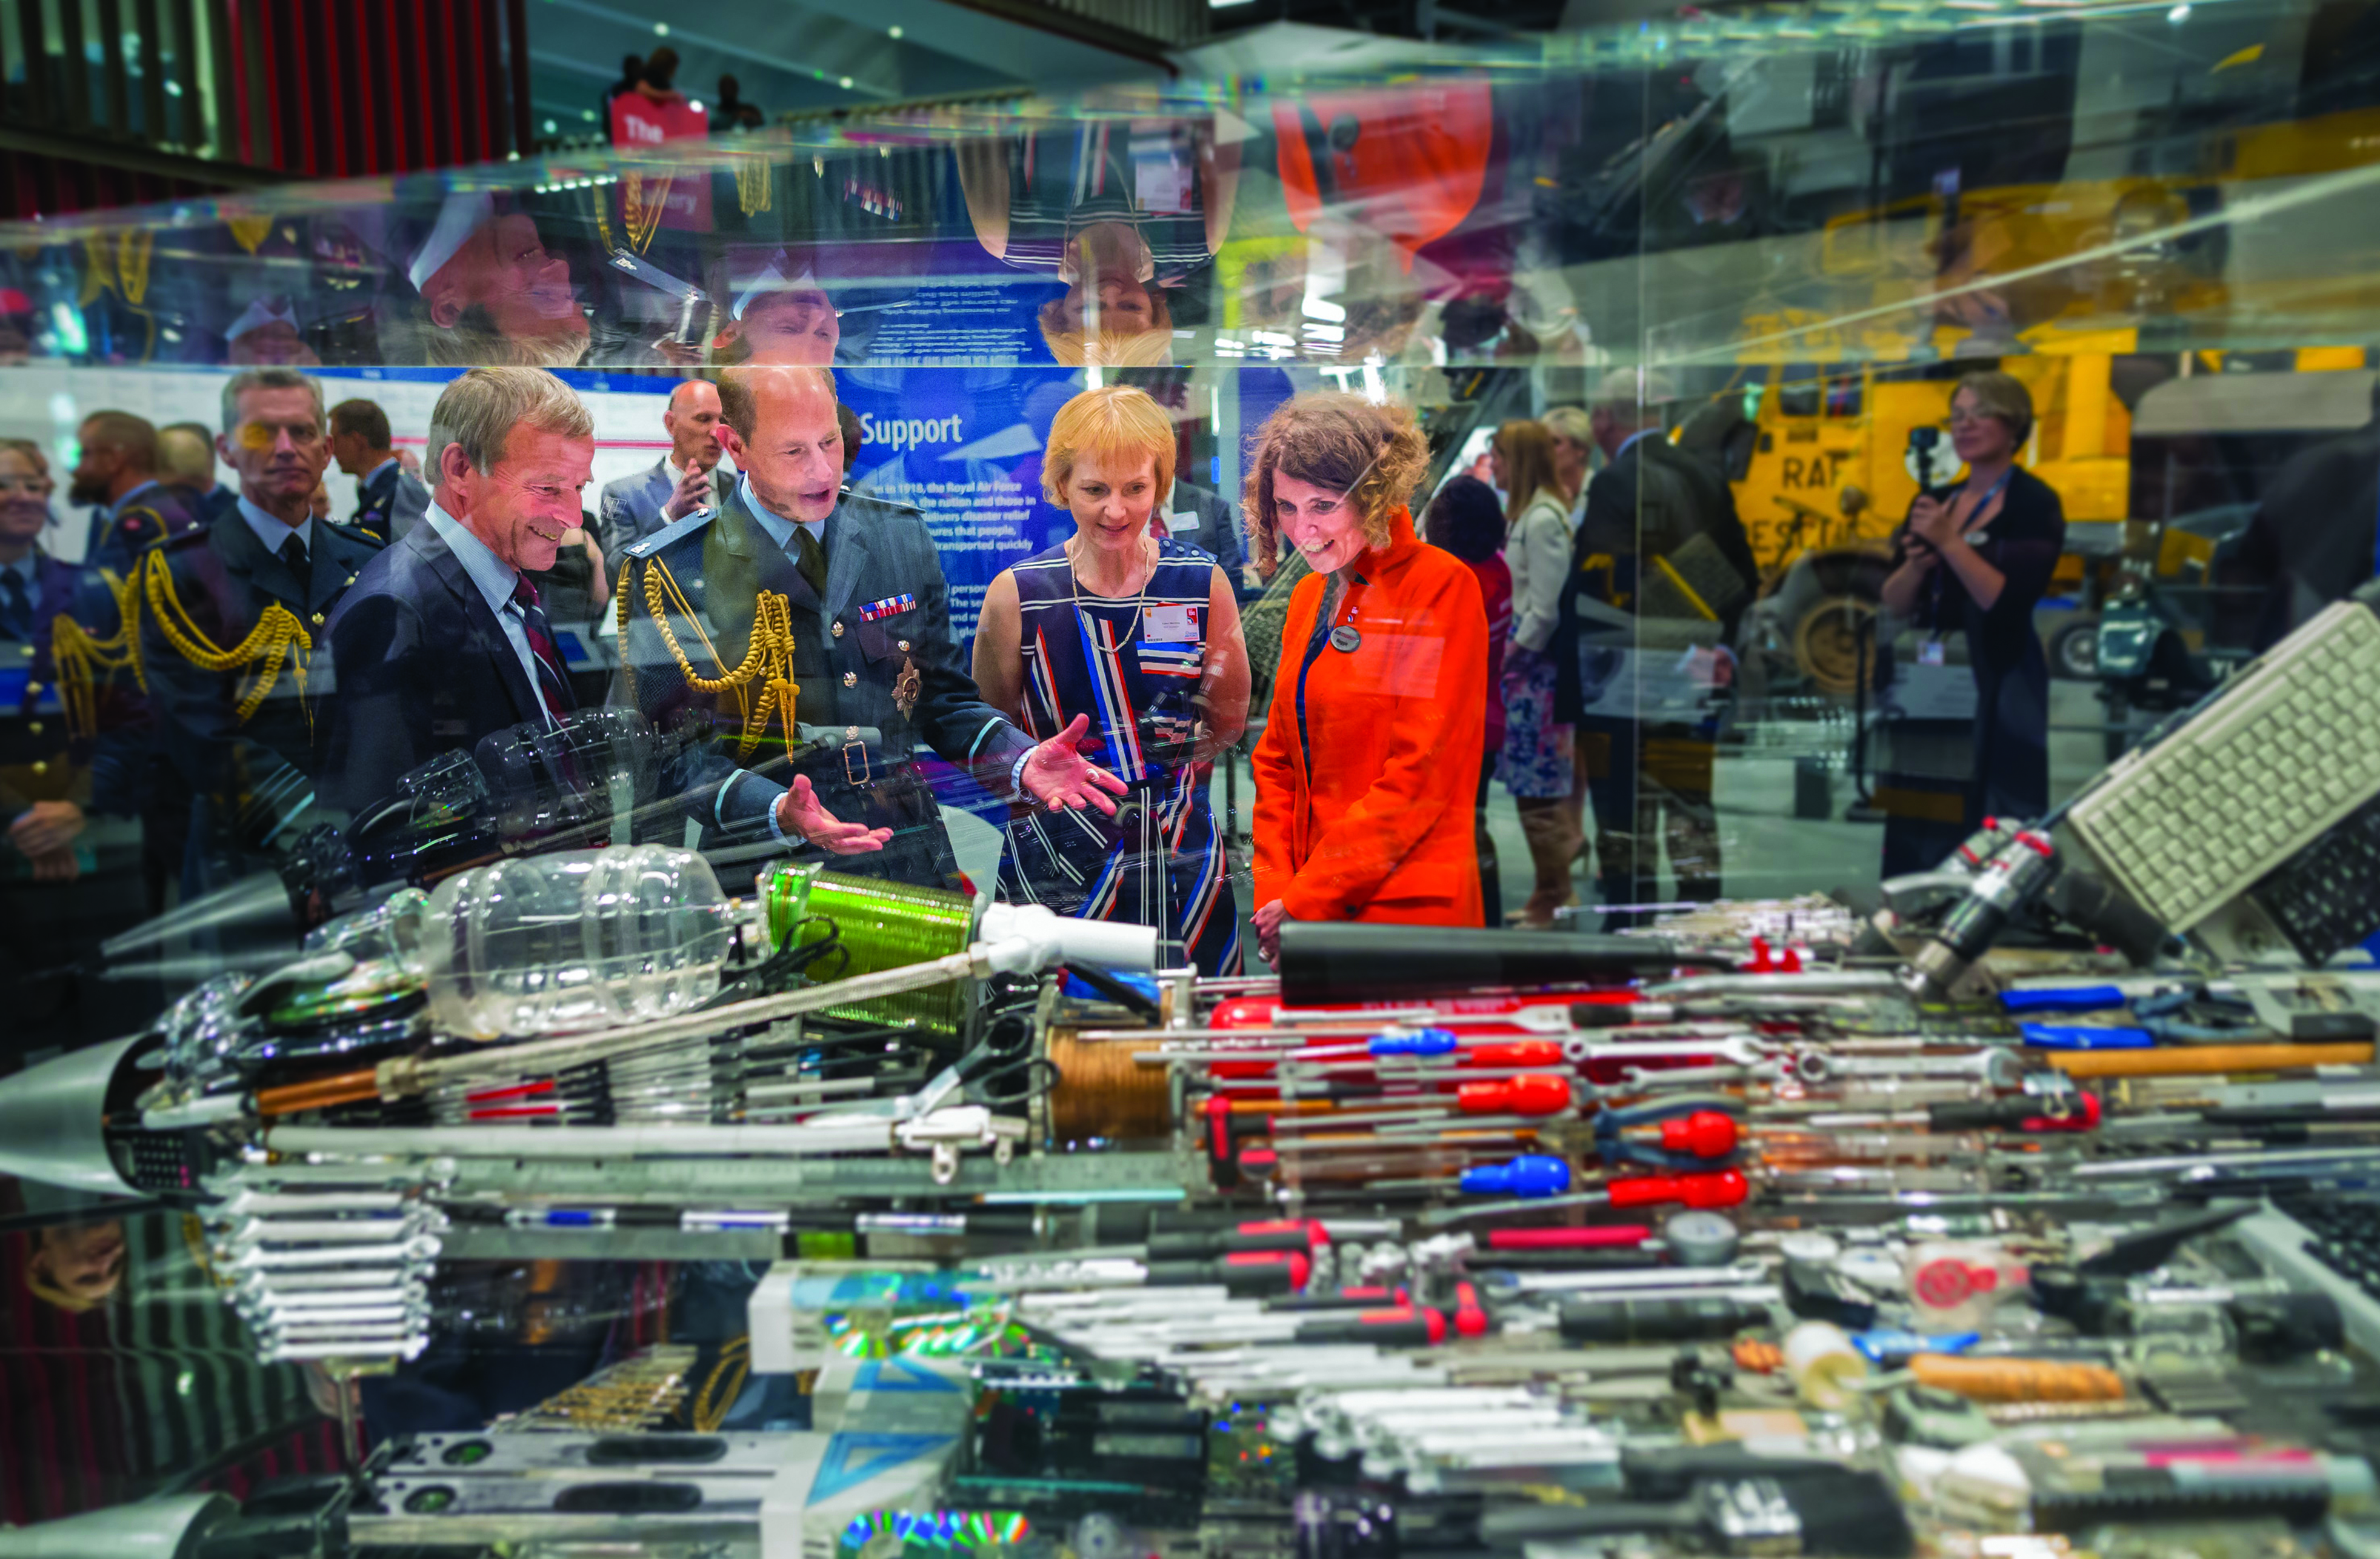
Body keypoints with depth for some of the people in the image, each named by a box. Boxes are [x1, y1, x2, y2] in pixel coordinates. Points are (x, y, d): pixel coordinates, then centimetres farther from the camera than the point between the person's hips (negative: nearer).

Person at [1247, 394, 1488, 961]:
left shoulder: (1442, 586, -10)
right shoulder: (1308, 596, 11)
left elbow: (1422, 777, -15)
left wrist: (1305, 899, -13)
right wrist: (1272, 888, -1)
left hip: (1408, 913, -6)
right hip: (1299, 906, 6)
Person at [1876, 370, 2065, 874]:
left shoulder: (2035, 504, -3)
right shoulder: (1934, 502, 14)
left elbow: (2007, 600, -13)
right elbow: (1895, 604, 11)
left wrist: (1950, 542, -17)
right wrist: (1915, 565, -8)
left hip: (1999, 685, -5)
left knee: (1990, 822, -9)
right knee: (1919, 828, 4)